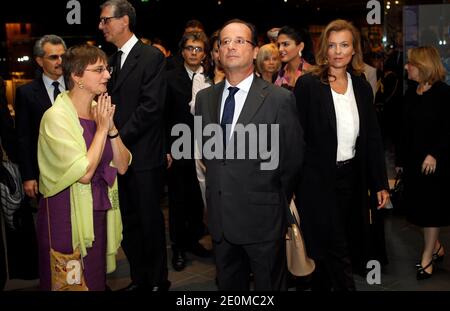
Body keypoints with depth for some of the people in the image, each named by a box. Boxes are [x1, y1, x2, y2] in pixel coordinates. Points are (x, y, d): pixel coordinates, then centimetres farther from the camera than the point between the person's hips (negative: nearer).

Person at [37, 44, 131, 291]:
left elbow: (122, 166, 2)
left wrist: (111, 127, -11)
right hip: (68, 214, -6)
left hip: (100, 213, 6)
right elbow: (84, 173, -22)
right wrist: (101, 128, -15)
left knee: (97, 280, 16)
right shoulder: (56, 117, -15)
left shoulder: (100, 111, 5)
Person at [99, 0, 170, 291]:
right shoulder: (112, 59, 14)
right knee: (128, 222, 13)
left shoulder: (152, 57, -8)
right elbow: (112, 103, 14)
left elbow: (151, 106, -16)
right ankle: (139, 278, 28)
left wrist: (120, 137, -15)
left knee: (150, 221, 5)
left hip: (144, 156, -6)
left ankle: (158, 280, 21)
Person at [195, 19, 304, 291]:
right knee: (228, 286, 19)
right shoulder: (205, 98, 5)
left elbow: (293, 158, -4)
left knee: (269, 285, 11)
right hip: (220, 217, 5)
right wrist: (218, 190, 12)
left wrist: (276, 205, 6)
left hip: (262, 219, -4)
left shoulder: (280, 99, -11)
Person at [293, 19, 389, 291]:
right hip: (318, 180, -5)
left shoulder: (362, 87, 7)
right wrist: (293, 184, -9)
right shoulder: (308, 85, -8)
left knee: (328, 251, 15)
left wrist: (381, 184, 7)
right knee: (337, 254, -1)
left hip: (352, 178, 5)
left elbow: (373, 138, 9)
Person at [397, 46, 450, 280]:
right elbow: (406, 130, 10)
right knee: (419, 206, 10)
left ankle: (427, 257, 15)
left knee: (431, 208, 3)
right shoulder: (410, 94, 8)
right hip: (413, 160, 6)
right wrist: (401, 160, 10)